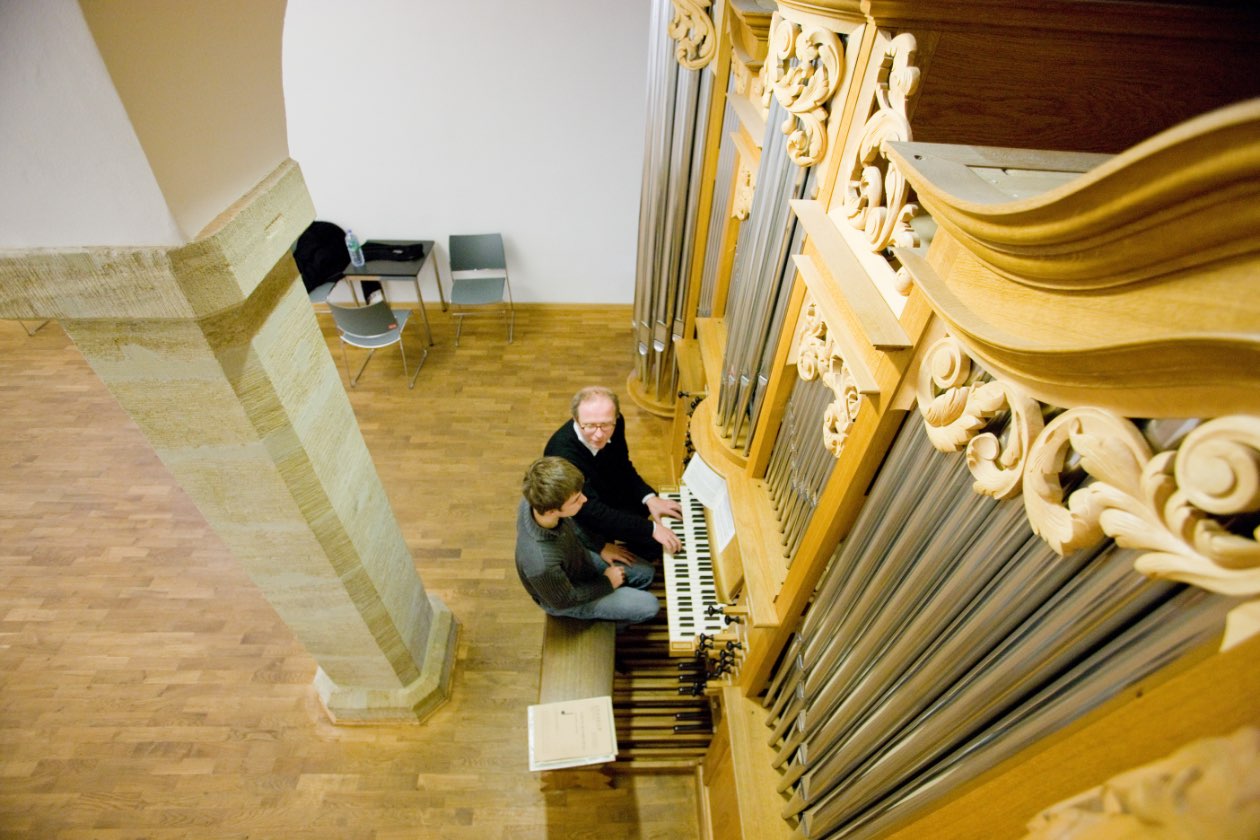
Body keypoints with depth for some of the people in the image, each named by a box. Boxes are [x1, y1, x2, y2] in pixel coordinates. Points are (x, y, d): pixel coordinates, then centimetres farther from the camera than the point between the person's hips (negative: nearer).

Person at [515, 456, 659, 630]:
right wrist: (607, 583, -11)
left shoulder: (537, 501, -27)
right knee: (649, 606, -1)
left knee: (646, 573, 12)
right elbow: (564, 600, -24)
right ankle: (611, 621, 29)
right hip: (567, 598, -6)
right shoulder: (541, 563, -45)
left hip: (579, 559, 6)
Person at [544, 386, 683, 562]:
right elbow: (593, 512, -38)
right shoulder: (563, 454, -38)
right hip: (579, 517, -7)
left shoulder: (615, 424, -19)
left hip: (610, 492, 7)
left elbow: (623, 468, -3)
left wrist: (650, 498, -19)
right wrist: (651, 529, -40)